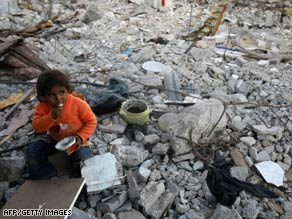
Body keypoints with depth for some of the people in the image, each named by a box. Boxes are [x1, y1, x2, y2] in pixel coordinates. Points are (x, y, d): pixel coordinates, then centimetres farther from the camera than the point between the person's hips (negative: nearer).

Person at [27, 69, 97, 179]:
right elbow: (36, 127, -19)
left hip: (74, 141, -3)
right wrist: (51, 116, -35)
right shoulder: (43, 106, -15)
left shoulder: (79, 104, -23)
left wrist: (81, 137, -27)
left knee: (83, 155, -28)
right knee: (32, 150, -10)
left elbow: (91, 122, -14)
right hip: (54, 140, 4)